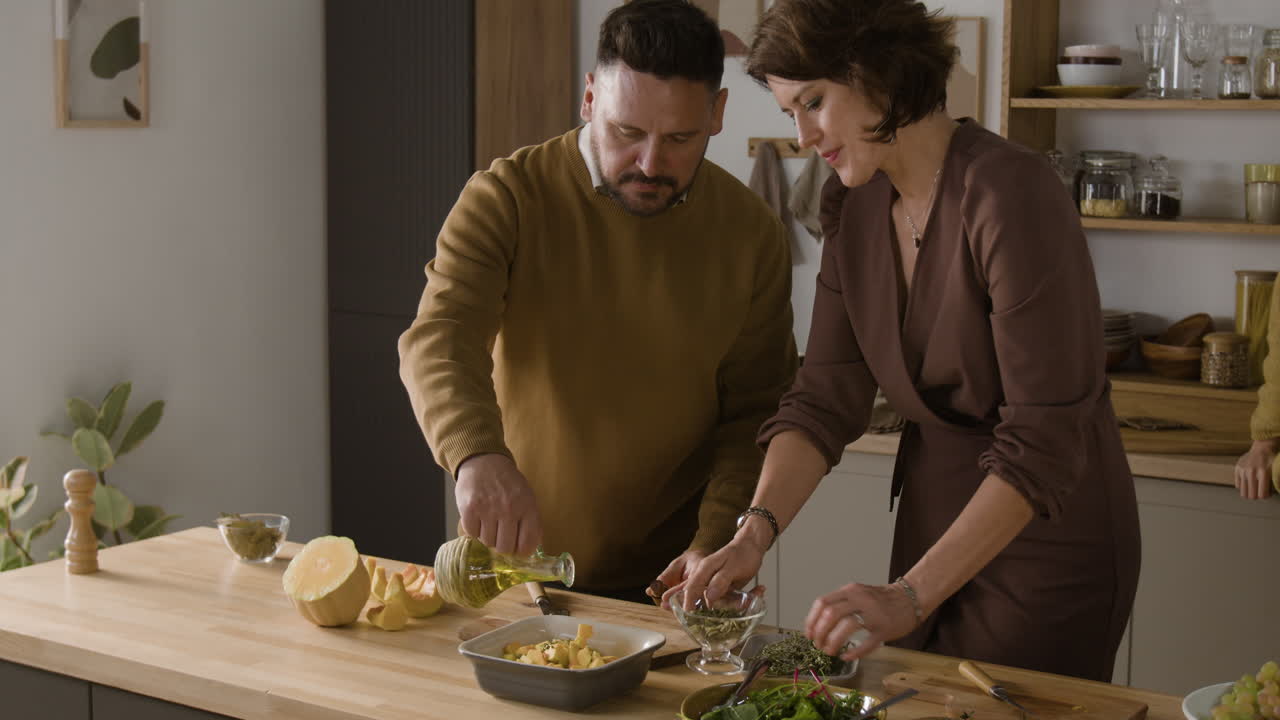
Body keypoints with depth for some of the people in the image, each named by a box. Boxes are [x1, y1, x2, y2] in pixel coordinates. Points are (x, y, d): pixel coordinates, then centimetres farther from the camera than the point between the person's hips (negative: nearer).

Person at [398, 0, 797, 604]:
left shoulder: (751, 235, -4)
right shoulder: (505, 198, -11)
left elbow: (753, 413, -1)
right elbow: (438, 343, -25)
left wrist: (716, 542, -16)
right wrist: (477, 456, -45)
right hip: (516, 559, -1)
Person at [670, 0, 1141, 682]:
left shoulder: (1011, 194, -24)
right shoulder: (852, 203, -1)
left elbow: (1043, 444, -26)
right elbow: (826, 397, -2)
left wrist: (911, 596, -31)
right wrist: (755, 531, -17)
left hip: (1049, 532, -6)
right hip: (932, 517, 7)